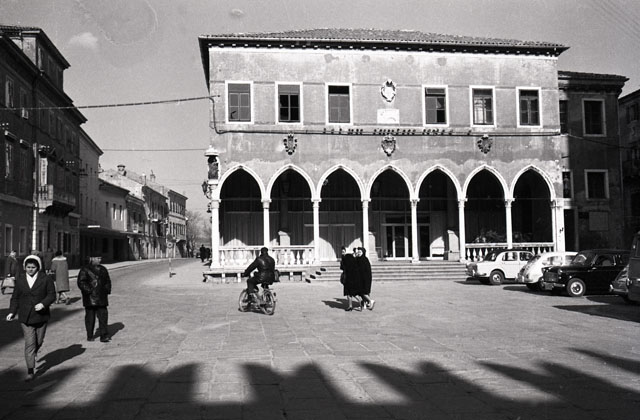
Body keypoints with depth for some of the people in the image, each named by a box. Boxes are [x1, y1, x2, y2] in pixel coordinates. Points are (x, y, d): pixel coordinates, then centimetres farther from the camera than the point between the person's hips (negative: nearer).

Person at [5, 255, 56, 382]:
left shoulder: (46, 279, -4)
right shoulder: (20, 279, 3)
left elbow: (52, 295, -3)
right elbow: (15, 297, 8)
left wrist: (43, 304, -21)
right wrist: (12, 312, -2)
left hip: (41, 315, 0)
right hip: (25, 317, 0)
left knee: (39, 341, 13)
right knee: (29, 343, -7)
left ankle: (33, 354, 48)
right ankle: (30, 371, -4)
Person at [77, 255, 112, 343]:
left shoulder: (103, 269, 14)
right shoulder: (85, 270, -3)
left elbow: (107, 281, 22)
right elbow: (81, 283, -9)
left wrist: (107, 290, 8)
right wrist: (89, 290, -18)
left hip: (101, 298, 4)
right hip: (90, 298, -4)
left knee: (103, 316, -2)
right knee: (90, 317, 5)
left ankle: (104, 336, 0)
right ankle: (90, 336, 17)